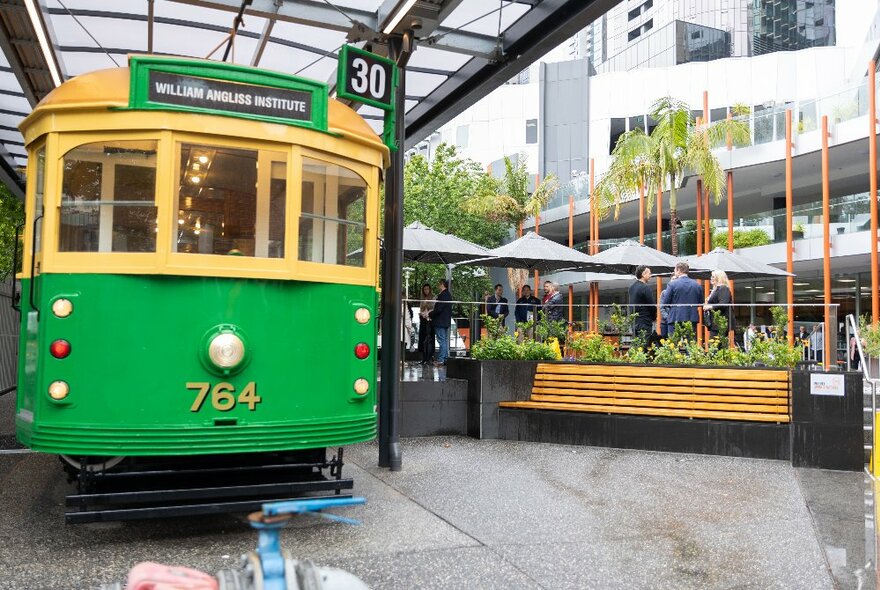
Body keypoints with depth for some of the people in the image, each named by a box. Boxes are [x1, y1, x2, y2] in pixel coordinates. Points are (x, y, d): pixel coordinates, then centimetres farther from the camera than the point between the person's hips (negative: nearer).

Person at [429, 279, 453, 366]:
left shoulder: (442, 295, -19)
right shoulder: (448, 294, 13)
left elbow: (438, 309, -23)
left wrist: (429, 314, -9)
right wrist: (432, 312, 16)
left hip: (440, 322, -10)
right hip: (446, 321, 10)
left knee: (442, 341, -8)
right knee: (445, 341, 14)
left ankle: (440, 360, -6)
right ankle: (445, 358, 19)